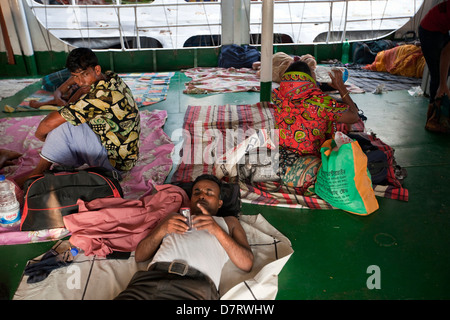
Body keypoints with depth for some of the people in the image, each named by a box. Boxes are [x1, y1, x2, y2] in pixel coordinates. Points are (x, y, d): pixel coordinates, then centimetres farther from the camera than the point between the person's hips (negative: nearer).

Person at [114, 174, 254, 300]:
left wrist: (217, 230, 1)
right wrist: (162, 230, 6)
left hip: (196, 284, -2)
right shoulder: (174, 217, 33)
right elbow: (139, 256, 24)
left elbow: (247, 264, 12)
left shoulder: (228, 222, 29)